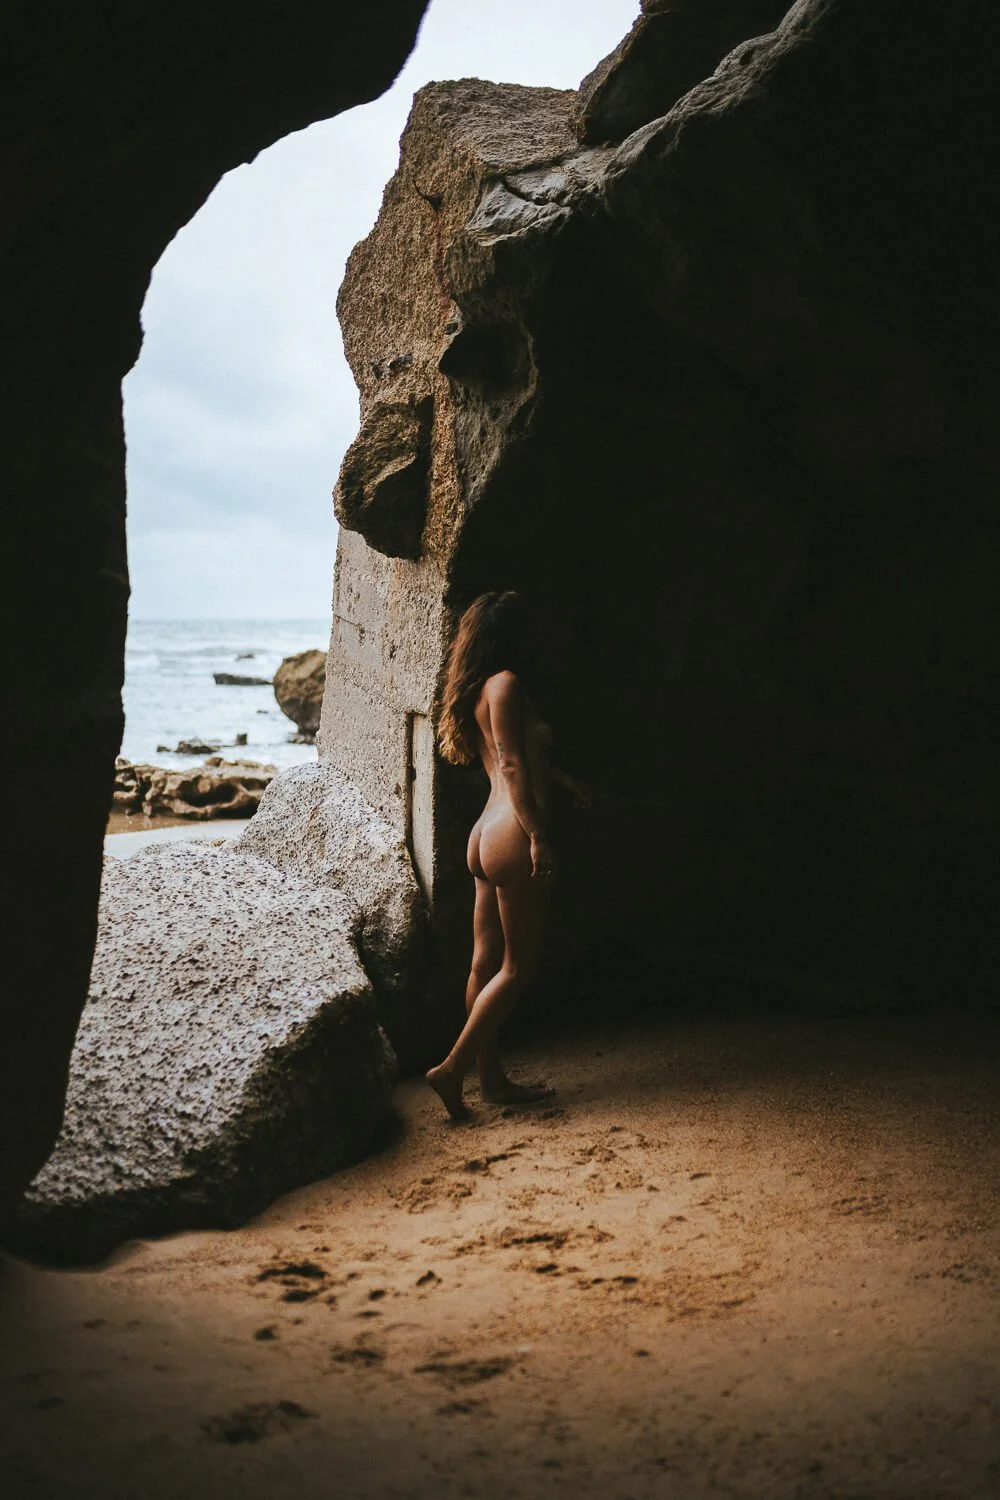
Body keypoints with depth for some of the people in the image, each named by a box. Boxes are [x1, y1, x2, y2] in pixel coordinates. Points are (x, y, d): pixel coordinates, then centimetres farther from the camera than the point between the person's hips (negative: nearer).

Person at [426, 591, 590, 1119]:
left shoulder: (477, 689, 19)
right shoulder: (506, 683, -9)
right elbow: (511, 764, -18)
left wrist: (565, 779, 45)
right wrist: (538, 836, -22)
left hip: (487, 836, 9)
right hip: (512, 836, -9)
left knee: (487, 962, 10)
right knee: (520, 966, -2)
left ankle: (492, 1079, 18)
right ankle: (453, 1067, -3)